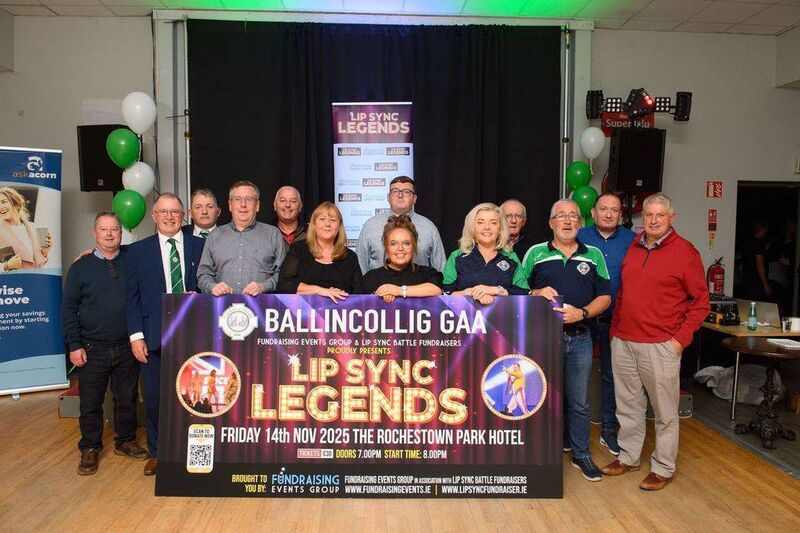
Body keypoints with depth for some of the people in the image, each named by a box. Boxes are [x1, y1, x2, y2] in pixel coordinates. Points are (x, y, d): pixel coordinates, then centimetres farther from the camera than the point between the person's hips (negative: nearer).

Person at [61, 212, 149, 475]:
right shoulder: (80, 268, 1)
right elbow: (69, 309, 1)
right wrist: (74, 345, -5)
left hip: (127, 347, 1)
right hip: (92, 350, -1)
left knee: (127, 399, 12)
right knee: (90, 403, 8)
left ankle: (125, 441, 29)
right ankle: (90, 449, 23)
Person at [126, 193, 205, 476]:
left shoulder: (199, 246, 5)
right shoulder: (138, 250, 6)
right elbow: (132, 296, 4)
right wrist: (136, 335, -3)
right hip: (154, 336, 0)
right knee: (154, 397, 8)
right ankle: (156, 453, 26)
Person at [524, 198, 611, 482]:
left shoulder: (594, 255, 8)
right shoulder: (535, 253, 5)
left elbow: (605, 297, 5)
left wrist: (581, 313, -11)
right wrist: (537, 294, -15)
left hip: (579, 338, 1)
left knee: (579, 402, 10)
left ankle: (581, 454, 25)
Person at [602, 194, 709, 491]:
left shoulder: (685, 251, -4)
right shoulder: (632, 247, 10)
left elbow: (701, 301, -4)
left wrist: (681, 338, -10)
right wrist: (615, 328, 13)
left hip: (660, 345, -5)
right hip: (623, 341, 5)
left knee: (665, 411, 7)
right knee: (628, 405, 16)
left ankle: (663, 468, 22)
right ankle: (628, 457, 31)